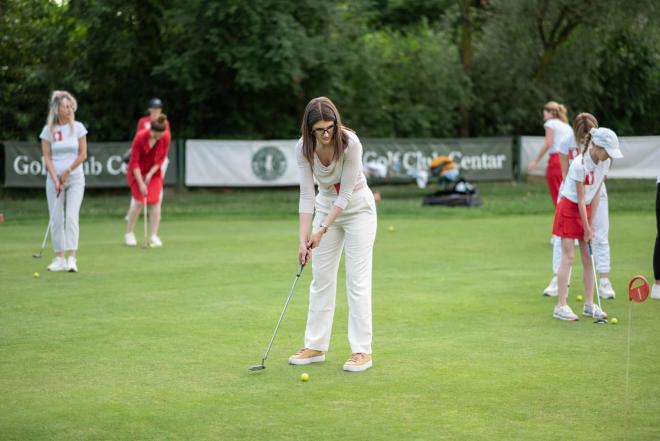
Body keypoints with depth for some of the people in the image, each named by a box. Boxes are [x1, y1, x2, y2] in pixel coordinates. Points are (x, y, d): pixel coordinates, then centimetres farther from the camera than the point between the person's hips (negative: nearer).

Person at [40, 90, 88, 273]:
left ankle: (72, 258, -16)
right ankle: (59, 258, 8)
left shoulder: (78, 127, 0)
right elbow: (47, 157, -1)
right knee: (56, 219, 1)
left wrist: (67, 172, -6)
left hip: (75, 177, -1)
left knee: (72, 216, -13)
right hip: (54, 178, 1)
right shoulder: (48, 130, -1)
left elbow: (83, 154, 0)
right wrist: (56, 179, -9)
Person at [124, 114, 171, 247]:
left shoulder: (166, 137, -16)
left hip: (154, 172, 3)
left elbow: (161, 158, -6)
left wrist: (150, 174, -14)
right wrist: (141, 183, -22)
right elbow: (134, 162, -21)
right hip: (138, 172, -3)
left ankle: (154, 236, -4)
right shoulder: (140, 137, -25)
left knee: (156, 201, -8)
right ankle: (129, 233, 5)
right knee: (139, 202, -11)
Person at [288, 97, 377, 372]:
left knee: (358, 280, -7)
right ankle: (316, 346, 14)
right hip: (326, 207, 4)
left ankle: (362, 350, -4)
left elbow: (346, 192, -24)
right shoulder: (303, 148, -16)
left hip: (357, 208, -4)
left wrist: (323, 230, -26)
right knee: (321, 278, 6)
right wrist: (303, 238, -23)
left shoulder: (350, 143, -28)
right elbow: (307, 194, -16)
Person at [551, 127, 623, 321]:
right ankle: (561, 306, -6)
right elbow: (580, 199, -21)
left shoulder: (605, 162, -6)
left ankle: (589, 304, 10)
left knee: (589, 258, 5)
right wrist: (587, 229, -16)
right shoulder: (579, 164, -26)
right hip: (569, 208, -7)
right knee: (568, 257, -9)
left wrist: (591, 223, -3)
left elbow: (596, 194, -1)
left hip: (586, 209, 7)